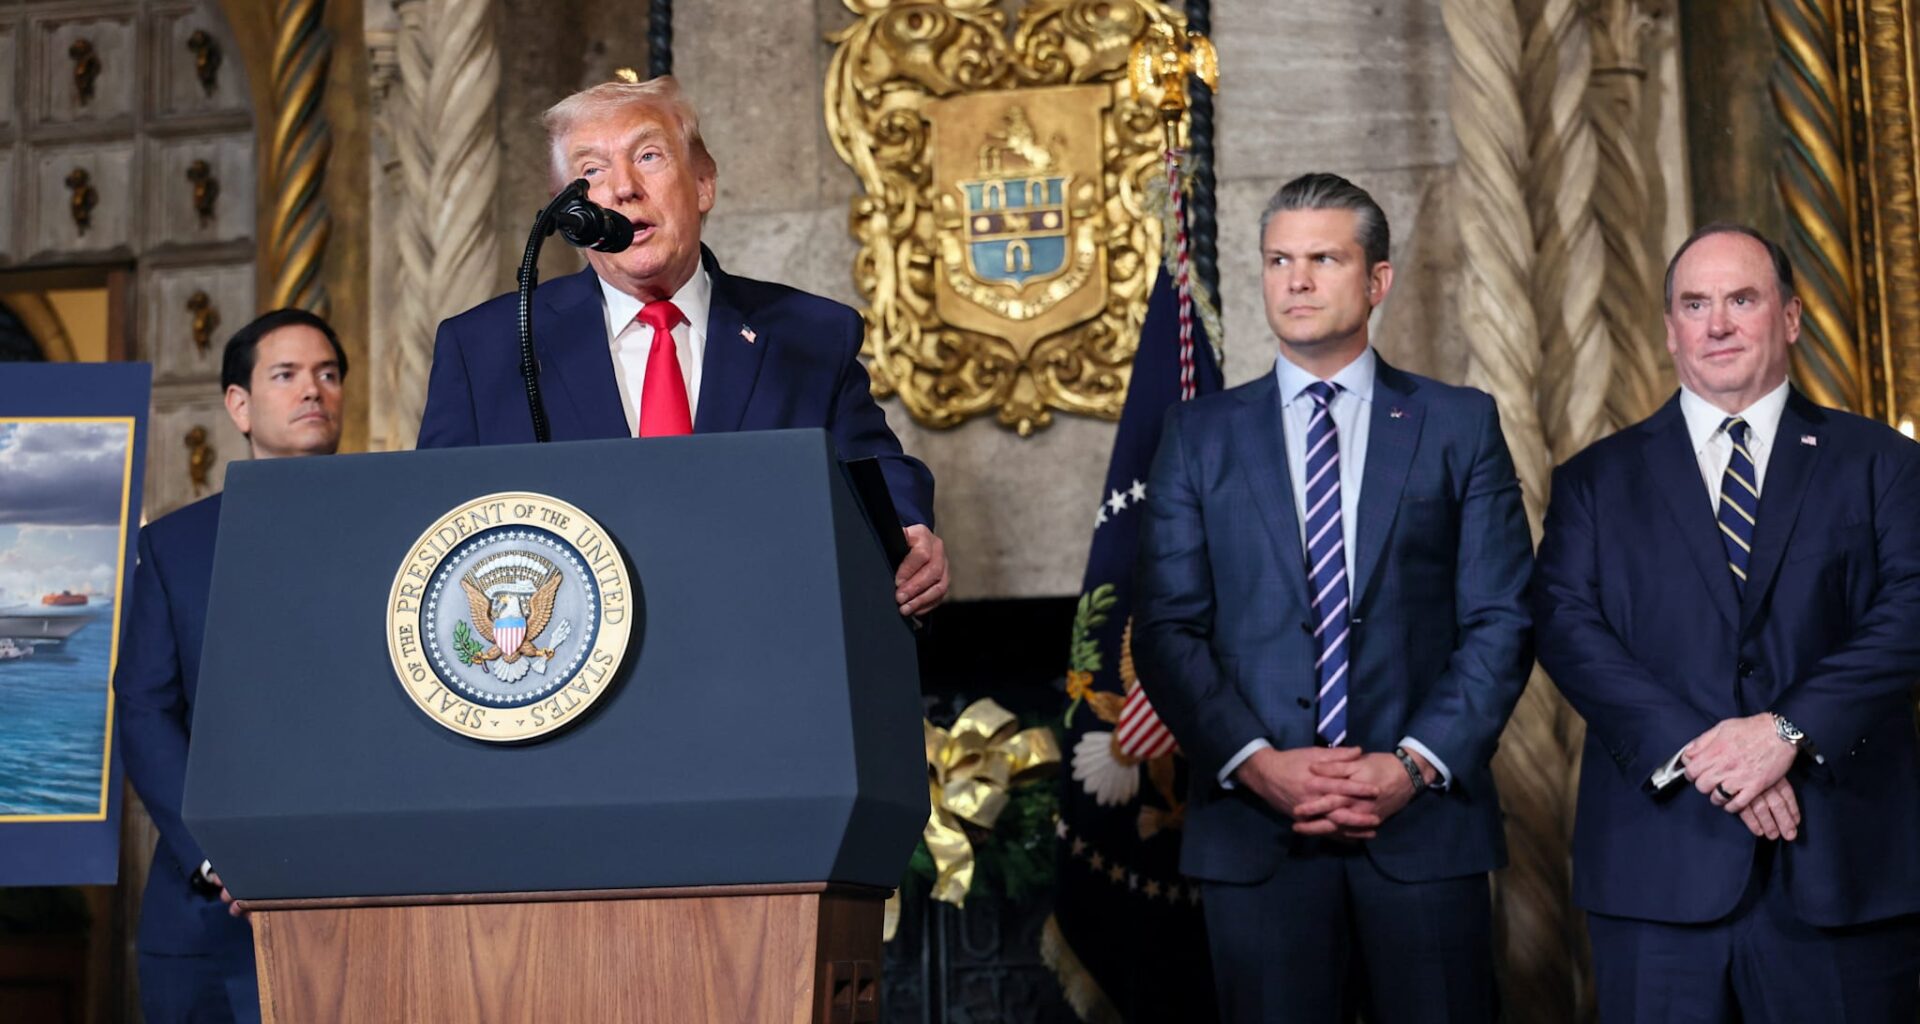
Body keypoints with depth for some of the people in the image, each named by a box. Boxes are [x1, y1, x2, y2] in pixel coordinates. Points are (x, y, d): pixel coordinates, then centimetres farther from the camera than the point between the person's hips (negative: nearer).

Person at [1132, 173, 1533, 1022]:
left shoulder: (1459, 425, 7)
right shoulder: (1201, 434, 9)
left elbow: (1502, 619, 2)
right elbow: (1167, 628, 3)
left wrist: (1417, 763, -10)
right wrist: (1255, 762, -10)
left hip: (1424, 823, 0)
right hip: (1254, 832, 1)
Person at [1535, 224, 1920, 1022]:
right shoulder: (1597, 479, 11)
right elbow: (1567, 627, -2)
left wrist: (1789, 730, -17)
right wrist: (1696, 752, -15)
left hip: (1843, 863, 0)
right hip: (1658, 869, 0)